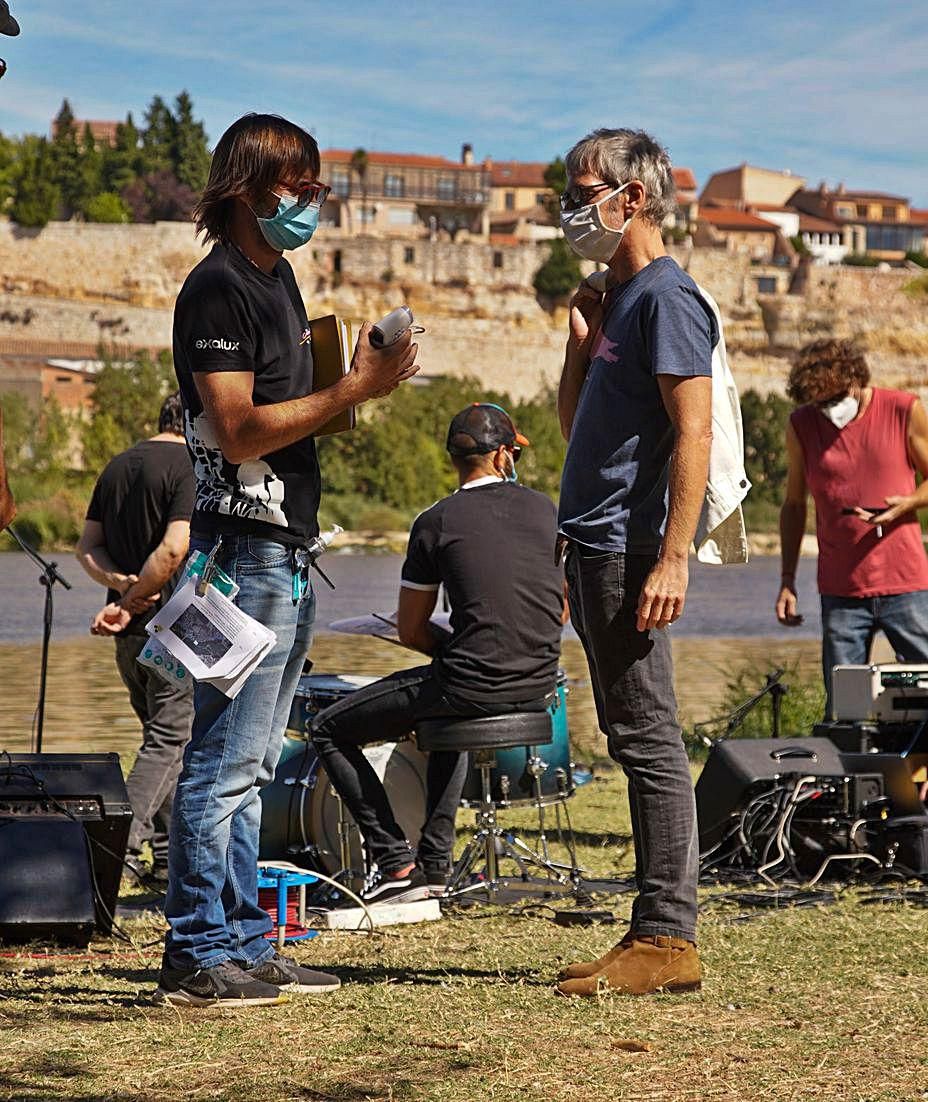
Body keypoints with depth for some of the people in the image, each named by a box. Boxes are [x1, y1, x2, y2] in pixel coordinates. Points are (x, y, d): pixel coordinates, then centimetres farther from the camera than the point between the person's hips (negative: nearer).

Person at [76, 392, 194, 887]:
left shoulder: (117, 466, 14)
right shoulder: (190, 468, -11)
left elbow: (86, 547, 12)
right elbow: (175, 547, -22)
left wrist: (117, 581, -4)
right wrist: (126, 604, -15)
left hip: (130, 631, 8)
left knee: (163, 737, 16)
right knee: (170, 740, -3)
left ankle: (169, 856, 18)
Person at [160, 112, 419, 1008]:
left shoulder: (276, 277, 18)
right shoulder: (217, 287, -12)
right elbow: (238, 430, -19)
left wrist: (365, 382, 7)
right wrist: (352, 391, -18)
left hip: (286, 548, 10)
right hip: (244, 543, -10)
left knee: (250, 762, 12)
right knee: (224, 758, -8)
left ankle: (241, 942, 17)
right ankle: (194, 955, -4)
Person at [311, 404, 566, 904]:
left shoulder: (436, 522, -5)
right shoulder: (543, 508, 7)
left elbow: (411, 632, 1)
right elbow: (560, 611, 15)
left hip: (472, 685, -6)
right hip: (537, 687, 6)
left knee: (329, 729, 11)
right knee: (449, 715, 40)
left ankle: (397, 863, 6)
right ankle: (435, 862, 33)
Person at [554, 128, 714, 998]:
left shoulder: (666, 297, -9)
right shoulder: (617, 298, 19)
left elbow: (694, 431, -17)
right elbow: (575, 425, 25)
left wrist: (672, 558, -23)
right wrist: (580, 344, 10)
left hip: (631, 551, -10)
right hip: (593, 546, 10)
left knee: (647, 739, -8)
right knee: (633, 740, 10)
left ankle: (668, 939, -5)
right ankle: (656, 934, 15)